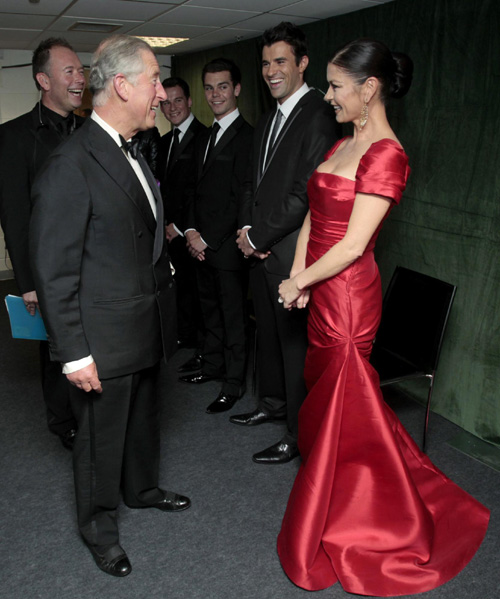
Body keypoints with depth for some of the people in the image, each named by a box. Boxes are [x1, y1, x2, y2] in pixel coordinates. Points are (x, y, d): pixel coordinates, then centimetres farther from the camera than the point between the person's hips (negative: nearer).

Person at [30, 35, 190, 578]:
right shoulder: (70, 166, -21)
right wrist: (74, 354, -18)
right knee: (102, 436, 13)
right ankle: (98, 527, 37)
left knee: (144, 418, 25)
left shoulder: (132, 154, 7)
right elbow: (53, 272, -20)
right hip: (104, 342, -8)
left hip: (146, 330, 8)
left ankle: (142, 489, 51)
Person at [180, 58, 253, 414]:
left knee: (234, 316, 3)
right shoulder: (205, 137, 16)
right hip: (202, 244, 8)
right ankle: (213, 366, 34)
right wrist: (191, 231, 2)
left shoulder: (245, 136, -12)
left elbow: (239, 198, -17)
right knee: (211, 311, 19)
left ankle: (234, 383, 16)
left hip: (227, 247, -8)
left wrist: (207, 238, -14)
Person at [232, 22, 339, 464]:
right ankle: (273, 403, 41)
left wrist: (257, 237, -13)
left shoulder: (317, 117, -14)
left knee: (297, 344, 1)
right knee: (268, 334, 21)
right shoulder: (268, 120, 16)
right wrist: (247, 228, -1)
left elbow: (304, 195, -21)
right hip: (262, 251, 9)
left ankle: (300, 435, 17)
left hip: (293, 256, -9)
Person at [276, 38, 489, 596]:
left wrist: (298, 283, -11)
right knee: (326, 389, 21)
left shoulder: (385, 155, -18)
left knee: (341, 403, 7)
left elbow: (352, 245, -22)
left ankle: (337, 529, 32)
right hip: (322, 291, 9)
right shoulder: (343, 144, 10)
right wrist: (298, 274, -1)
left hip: (347, 296, -9)